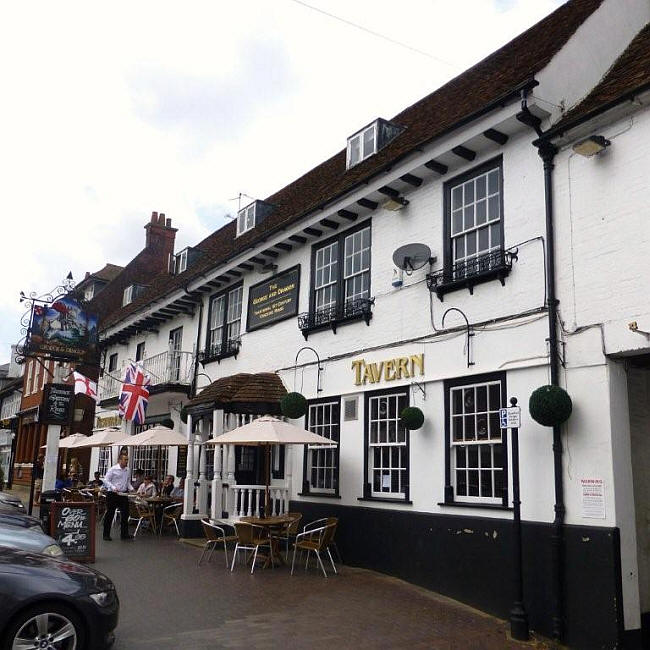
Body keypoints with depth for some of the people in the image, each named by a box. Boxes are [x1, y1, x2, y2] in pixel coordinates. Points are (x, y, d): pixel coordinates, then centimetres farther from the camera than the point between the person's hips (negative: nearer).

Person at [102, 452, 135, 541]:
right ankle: (106, 535, 13)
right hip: (112, 494, -5)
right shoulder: (113, 469, -7)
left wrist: (131, 488, 2)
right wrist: (113, 488, -21)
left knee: (125, 514, 3)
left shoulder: (128, 470, 11)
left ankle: (124, 534, 10)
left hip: (123, 494, 5)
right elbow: (106, 480, -9)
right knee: (109, 514, 4)